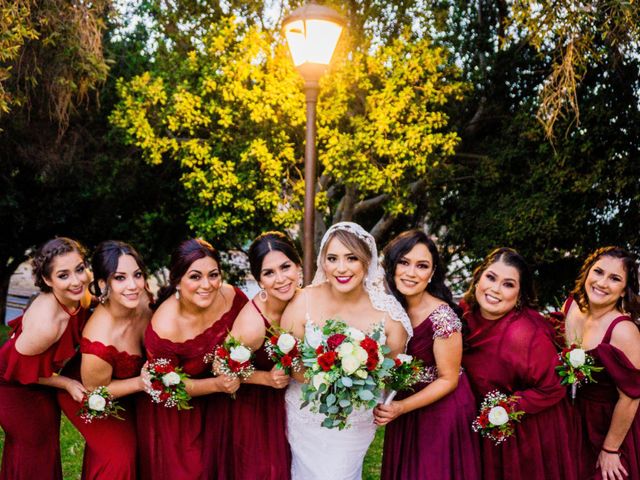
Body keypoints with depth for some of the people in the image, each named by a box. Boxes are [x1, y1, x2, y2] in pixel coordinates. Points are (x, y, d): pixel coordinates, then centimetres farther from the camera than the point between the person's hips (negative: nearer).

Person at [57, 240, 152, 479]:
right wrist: (140, 383, -29)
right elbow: (94, 389, -23)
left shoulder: (141, 300, -26)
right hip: (88, 398, -6)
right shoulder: (99, 340, -43)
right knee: (118, 456, -9)